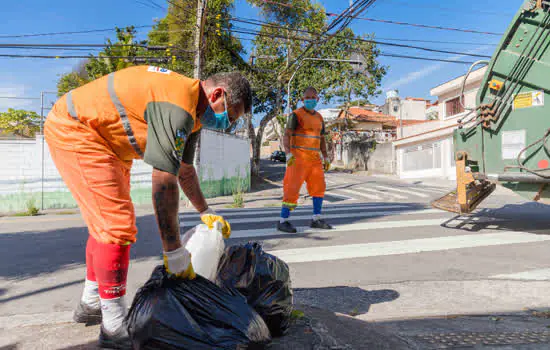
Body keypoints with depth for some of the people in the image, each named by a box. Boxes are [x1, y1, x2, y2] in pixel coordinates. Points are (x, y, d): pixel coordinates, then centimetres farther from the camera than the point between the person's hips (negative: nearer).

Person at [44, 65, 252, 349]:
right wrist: (174, 251, -24)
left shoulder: (191, 111, 5)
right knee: (118, 226, -16)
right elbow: (164, 183, -31)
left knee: (107, 221, 16)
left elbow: (184, 169, 16)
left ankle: (91, 305, 33)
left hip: (104, 138, 11)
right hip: (73, 130, -11)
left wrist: (205, 213, 19)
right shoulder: (177, 105, -29)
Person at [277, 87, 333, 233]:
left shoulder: (319, 117, 16)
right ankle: (283, 222, -4)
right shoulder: (296, 115, -5)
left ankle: (316, 219, 14)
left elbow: (322, 139, 21)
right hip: (299, 157, -7)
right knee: (293, 188, -10)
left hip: (314, 158, 7)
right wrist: (288, 154, -26)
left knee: (319, 186, 5)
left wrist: (326, 158, 12)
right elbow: (286, 136, -11)